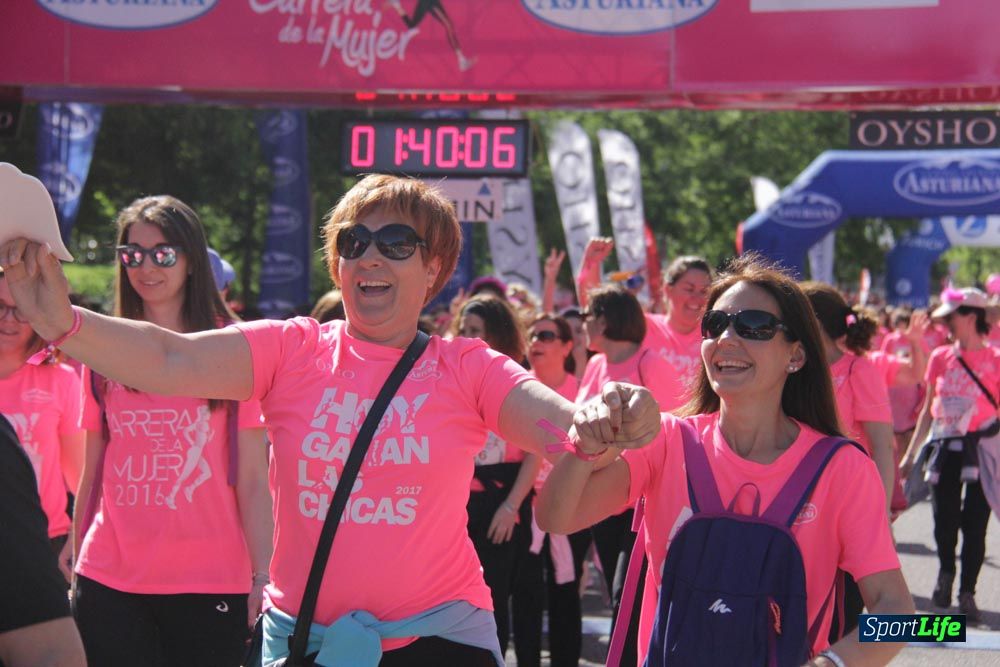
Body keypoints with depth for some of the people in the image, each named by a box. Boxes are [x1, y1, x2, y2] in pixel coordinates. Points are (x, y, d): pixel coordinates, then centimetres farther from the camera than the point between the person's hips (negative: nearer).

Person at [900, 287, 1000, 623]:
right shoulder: (940, 358, 6)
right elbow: (928, 410, 13)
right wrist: (910, 454, 13)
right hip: (945, 446, 3)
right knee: (944, 522, 5)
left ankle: (967, 592, 11)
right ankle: (945, 573, 32)